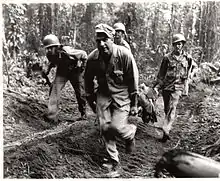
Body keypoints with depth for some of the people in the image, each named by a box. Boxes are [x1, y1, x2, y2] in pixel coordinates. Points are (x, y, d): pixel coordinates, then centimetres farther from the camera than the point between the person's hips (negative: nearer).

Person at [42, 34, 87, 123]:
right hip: (62, 72, 4)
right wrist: (48, 69, -6)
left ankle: (83, 112, 32)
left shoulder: (67, 52, -36)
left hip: (75, 71, -4)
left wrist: (83, 67, -13)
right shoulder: (49, 54, -17)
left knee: (80, 92, 6)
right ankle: (52, 115, -20)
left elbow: (83, 54, -21)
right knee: (55, 88, -17)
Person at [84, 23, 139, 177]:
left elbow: (133, 80, -12)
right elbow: (88, 79, 8)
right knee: (105, 128, 1)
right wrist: (90, 98, 15)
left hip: (122, 95, -3)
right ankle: (115, 163, 18)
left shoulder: (124, 55, -20)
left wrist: (134, 104, -8)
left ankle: (131, 133, 24)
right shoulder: (93, 58, -11)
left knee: (117, 127, -14)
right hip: (103, 95, 4)